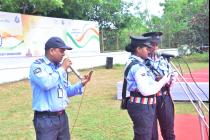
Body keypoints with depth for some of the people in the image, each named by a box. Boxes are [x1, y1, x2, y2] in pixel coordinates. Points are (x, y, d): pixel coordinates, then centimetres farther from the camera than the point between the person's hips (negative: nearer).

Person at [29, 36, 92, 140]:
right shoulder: (37, 65, -9)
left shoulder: (60, 67, 10)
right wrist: (62, 69, -16)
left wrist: (81, 84, -2)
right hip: (46, 119, -7)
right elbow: (46, 84, -28)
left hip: (62, 116, 7)